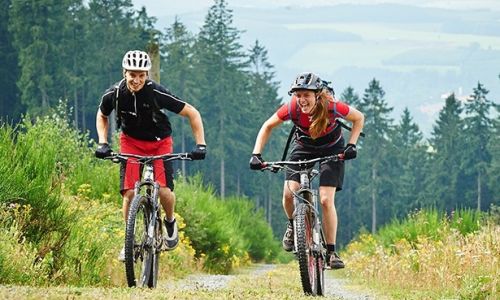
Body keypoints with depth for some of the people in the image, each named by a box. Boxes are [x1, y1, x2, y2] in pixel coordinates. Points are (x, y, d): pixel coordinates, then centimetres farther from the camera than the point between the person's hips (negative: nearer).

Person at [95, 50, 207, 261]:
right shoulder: (114, 95, -19)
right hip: (131, 142, 2)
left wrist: (200, 145, -24)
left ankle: (170, 222, 13)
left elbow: (192, 113, -18)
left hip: (159, 142, -2)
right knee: (129, 192, -14)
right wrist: (103, 143, -9)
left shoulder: (157, 93, -27)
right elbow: (102, 117, 5)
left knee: (164, 190, -20)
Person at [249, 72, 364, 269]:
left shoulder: (332, 107, -33)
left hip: (331, 149, -2)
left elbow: (359, 118, -14)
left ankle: (331, 252, -5)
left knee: (326, 200, -15)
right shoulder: (292, 109, -30)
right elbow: (268, 127, -12)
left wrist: (351, 145, -24)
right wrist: (256, 154, -21)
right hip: (303, 147, 2)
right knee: (289, 192, -19)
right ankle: (292, 225, 13)